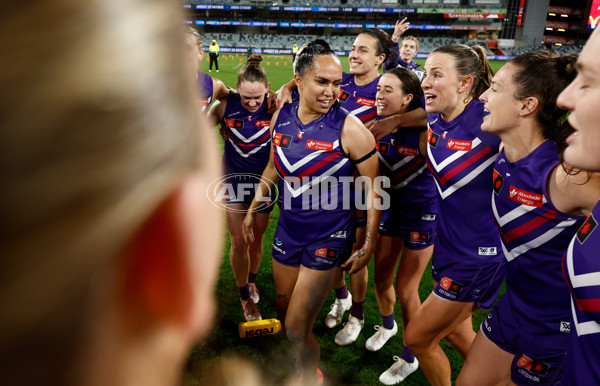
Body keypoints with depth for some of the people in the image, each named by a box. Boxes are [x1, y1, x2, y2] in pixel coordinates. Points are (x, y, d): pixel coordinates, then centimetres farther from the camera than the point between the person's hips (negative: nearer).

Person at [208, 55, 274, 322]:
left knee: (256, 239, 14)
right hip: (234, 178, 0)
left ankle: (251, 281, 44)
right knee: (239, 243, 2)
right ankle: (246, 298, 24)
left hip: (263, 180, 0)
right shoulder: (225, 106, -13)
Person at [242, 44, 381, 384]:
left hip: (329, 237, -5)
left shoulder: (349, 128, -19)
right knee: (284, 309, 20)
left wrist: (369, 245, -9)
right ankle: (306, 357, 50)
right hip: (288, 229, 6)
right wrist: (253, 211, 17)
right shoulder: (281, 117, -3)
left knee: (296, 328, -1)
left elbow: (373, 188, -11)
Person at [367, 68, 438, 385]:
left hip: (422, 214, -5)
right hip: (390, 207, 5)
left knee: (405, 289, 5)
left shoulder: (423, 133, -24)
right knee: (381, 278, 16)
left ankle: (410, 358, 30)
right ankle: (388, 325, 50)